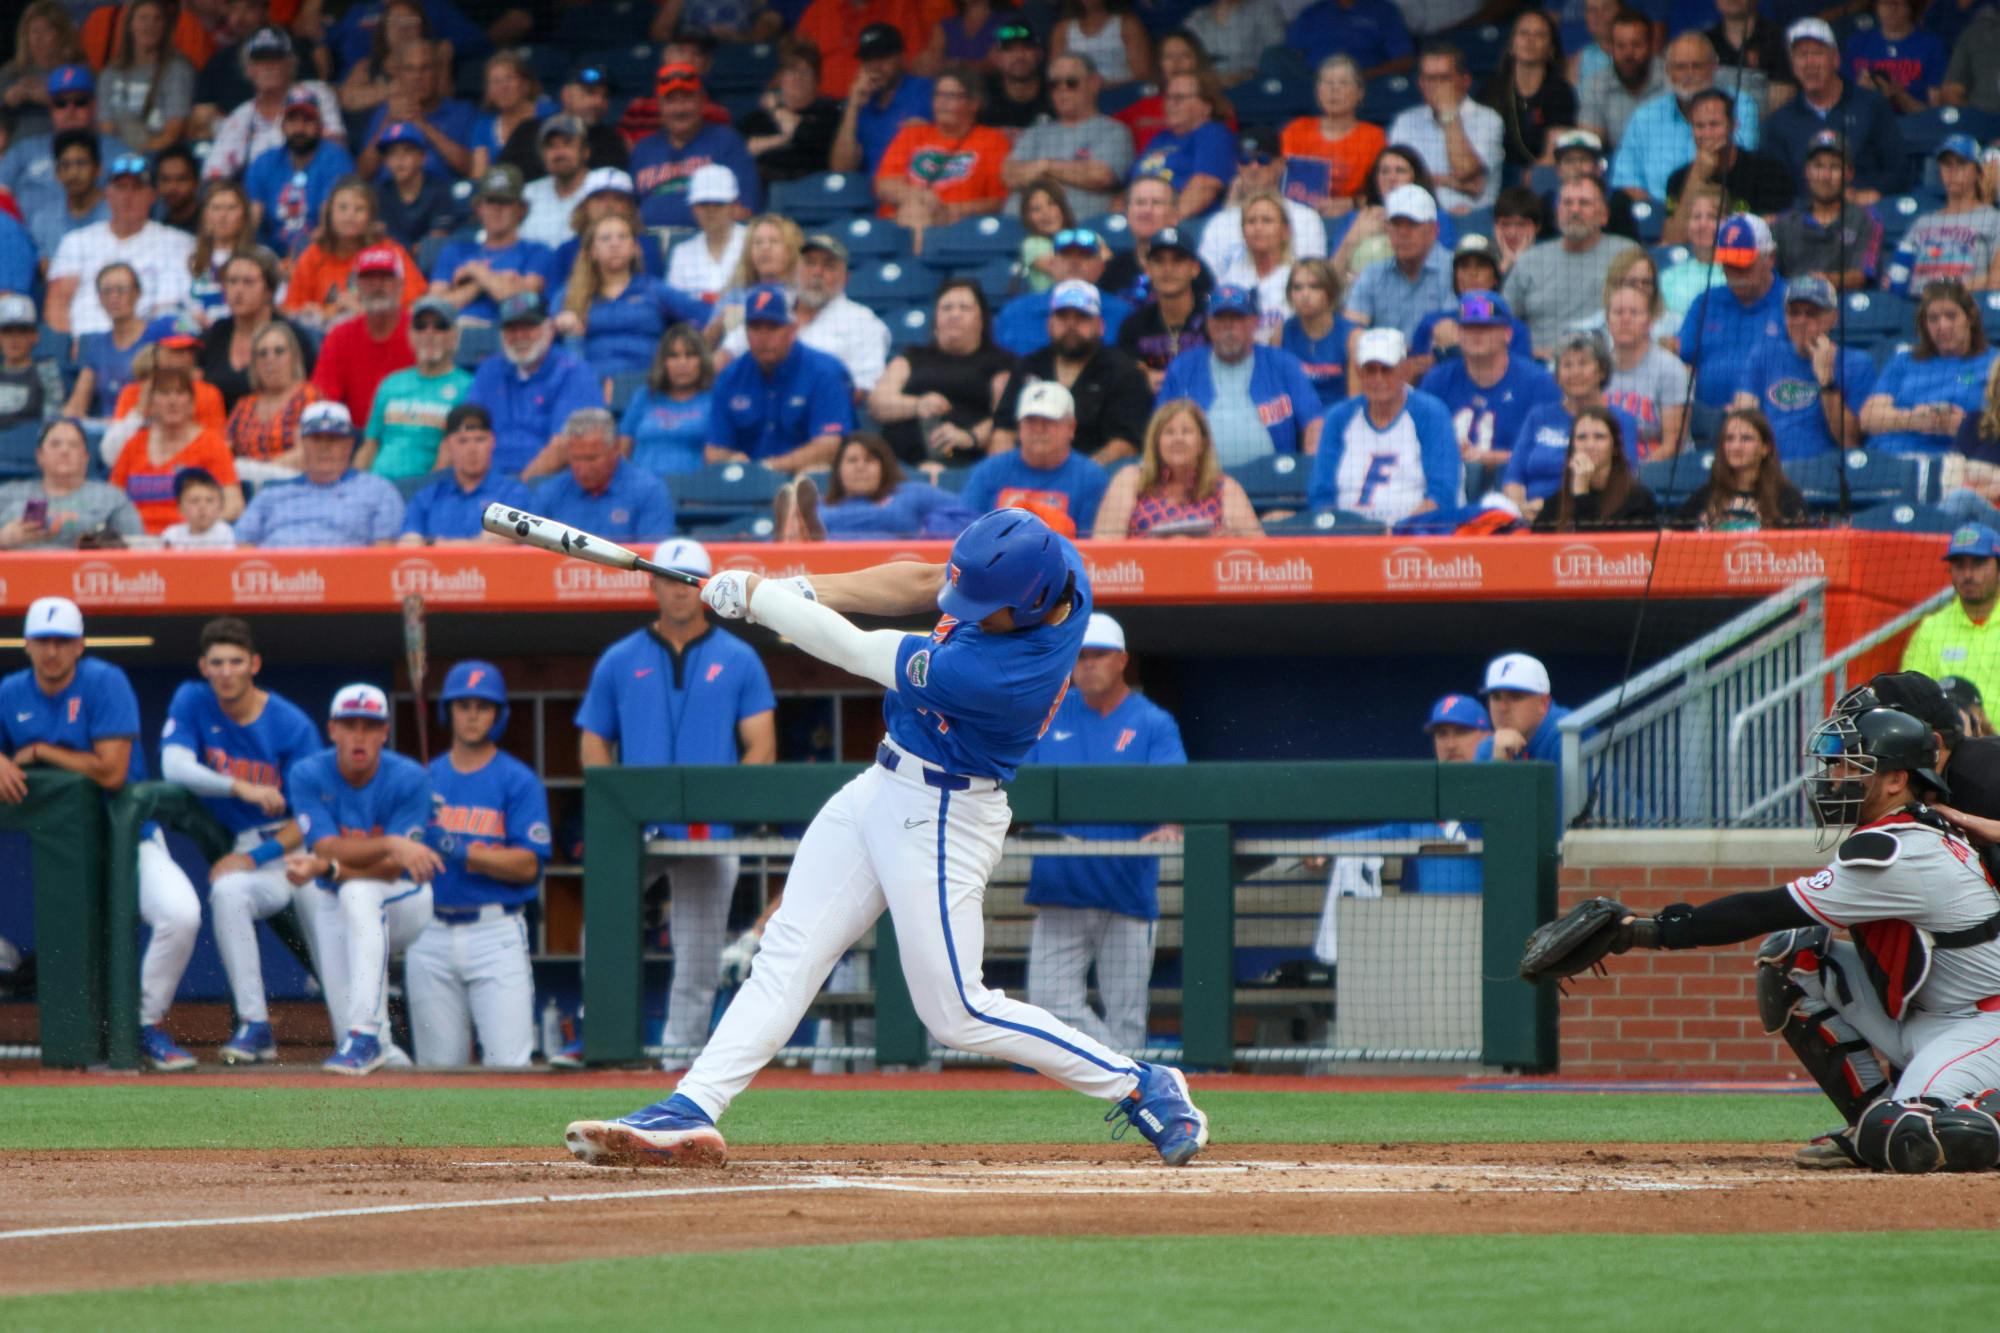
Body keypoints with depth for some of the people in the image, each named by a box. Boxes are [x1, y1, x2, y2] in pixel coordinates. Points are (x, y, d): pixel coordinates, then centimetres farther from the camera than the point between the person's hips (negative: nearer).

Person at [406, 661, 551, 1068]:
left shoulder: (519, 781, 1)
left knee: (508, 1061, -12)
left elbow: (527, 865, -8)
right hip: (431, 937, 3)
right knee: (438, 1066, 4)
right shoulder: (425, 779, 13)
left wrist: (461, 852, -18)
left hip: (496, 933, -3)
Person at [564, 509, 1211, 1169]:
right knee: (788, 955, 3)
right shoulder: (1053, 567, -12)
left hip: (940, 817, -9)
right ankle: (691, 1112, 1)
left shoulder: (989, 672, -34)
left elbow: (852, 650, -23)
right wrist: (808, 589, -9)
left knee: (956, 1011, 0)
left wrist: (752, 594, -11)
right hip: (884, 789, 9)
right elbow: (923, 582, 3)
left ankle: (1141, 1087, 14)